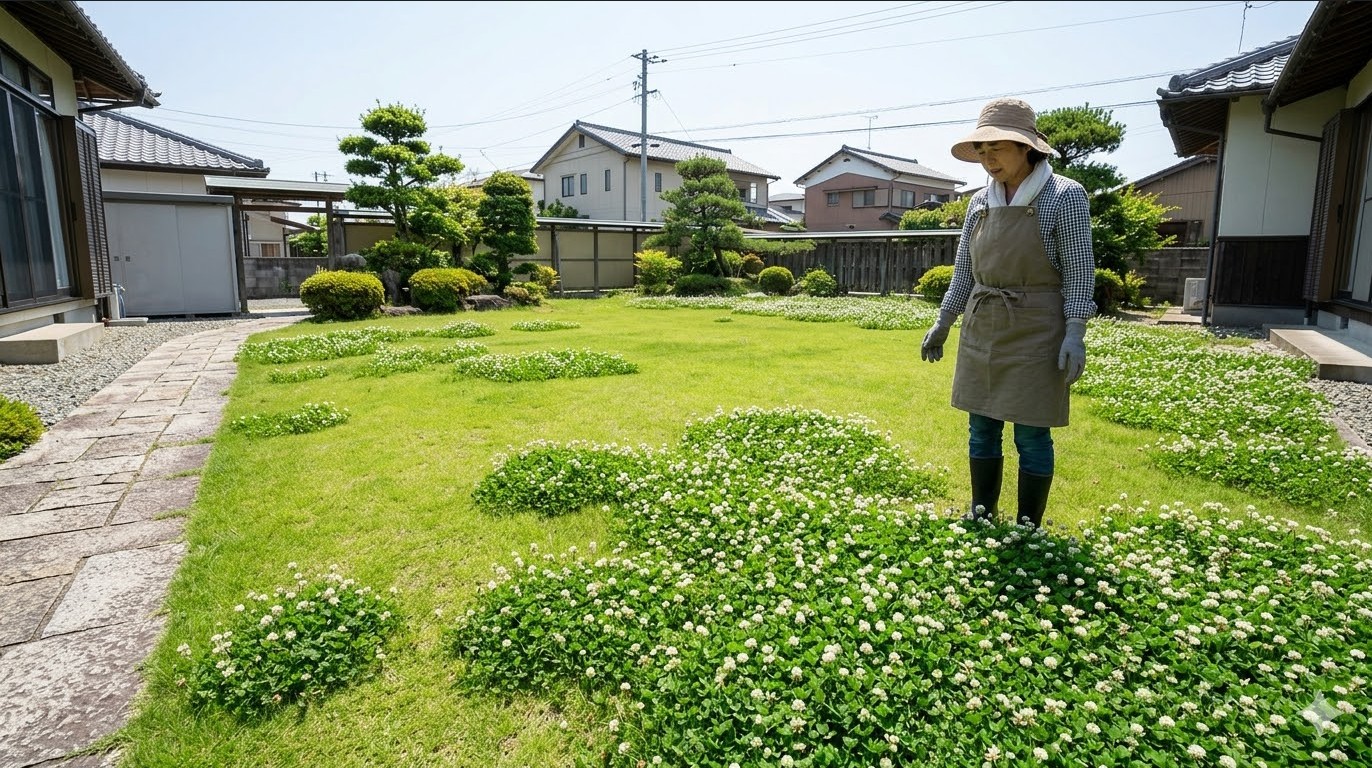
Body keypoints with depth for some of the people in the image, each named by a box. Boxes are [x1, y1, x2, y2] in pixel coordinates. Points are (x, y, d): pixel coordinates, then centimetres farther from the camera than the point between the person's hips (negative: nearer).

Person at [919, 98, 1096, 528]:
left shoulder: (1065, 196, -7)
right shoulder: (981, 202, 7)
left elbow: (1079, 274, -8)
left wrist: (1075, 334, -15)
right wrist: (942, 323, 11)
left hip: (1034, 331, -5)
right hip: (981, 329, 5)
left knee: (1032, 436, 2)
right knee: (982, 429, 10)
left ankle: (1028, 529, 16)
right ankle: (981, 517, 24)